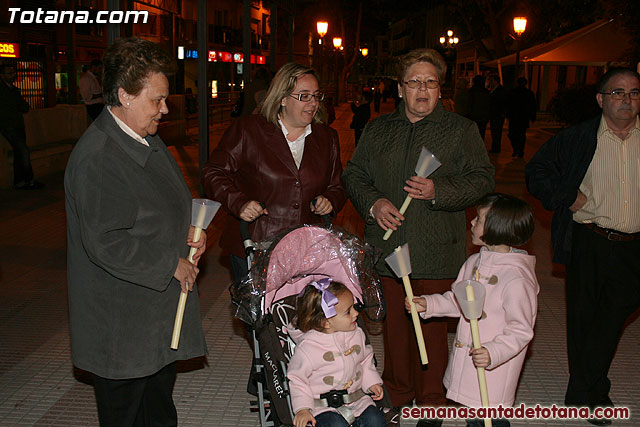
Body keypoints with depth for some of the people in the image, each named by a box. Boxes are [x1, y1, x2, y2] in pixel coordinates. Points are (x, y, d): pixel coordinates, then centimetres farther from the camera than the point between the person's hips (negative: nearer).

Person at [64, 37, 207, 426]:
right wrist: (171, 265, -18)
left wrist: (188, 231, 1)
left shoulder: (148, 140, 8)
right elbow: (106, 244, -27)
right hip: (122, 326, -9)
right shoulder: (97, 158, -24)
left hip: (161, 307, 9)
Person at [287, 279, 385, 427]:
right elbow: (297, 378, -6)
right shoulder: (308, 346, -15)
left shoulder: (357, 334, 3)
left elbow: (366, 361, 19)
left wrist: (372, 382, 4)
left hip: (356, 398, 5)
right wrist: (302, 408, -14)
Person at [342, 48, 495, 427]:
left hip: (435, 252, -3)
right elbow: (354, 174, 14)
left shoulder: (462, 130, 3)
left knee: (433, 328, 3)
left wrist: (438, 192, -17)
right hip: (387, 246, 3)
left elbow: (482, 179, -2)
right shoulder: (378, 129, 13)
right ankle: (397, 392, 30)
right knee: (394, 324, 11)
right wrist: (374, 203, -6)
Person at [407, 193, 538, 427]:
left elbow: (521, 331, -21)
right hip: (466, 362, 8)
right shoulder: (474, 262, 4)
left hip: (493, 370, -8)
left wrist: (493, 352, -32)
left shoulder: (517, 278, -22)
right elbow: (458, 301, 19)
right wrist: (428, 304, 8)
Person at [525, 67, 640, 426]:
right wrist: (567, 197, -6)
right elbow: (537, 170, 6)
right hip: (588, 243, -1)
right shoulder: (578, 138, -1)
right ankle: (591, 394, 26)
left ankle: (583, 393, 20)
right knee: (583, 317, 8)